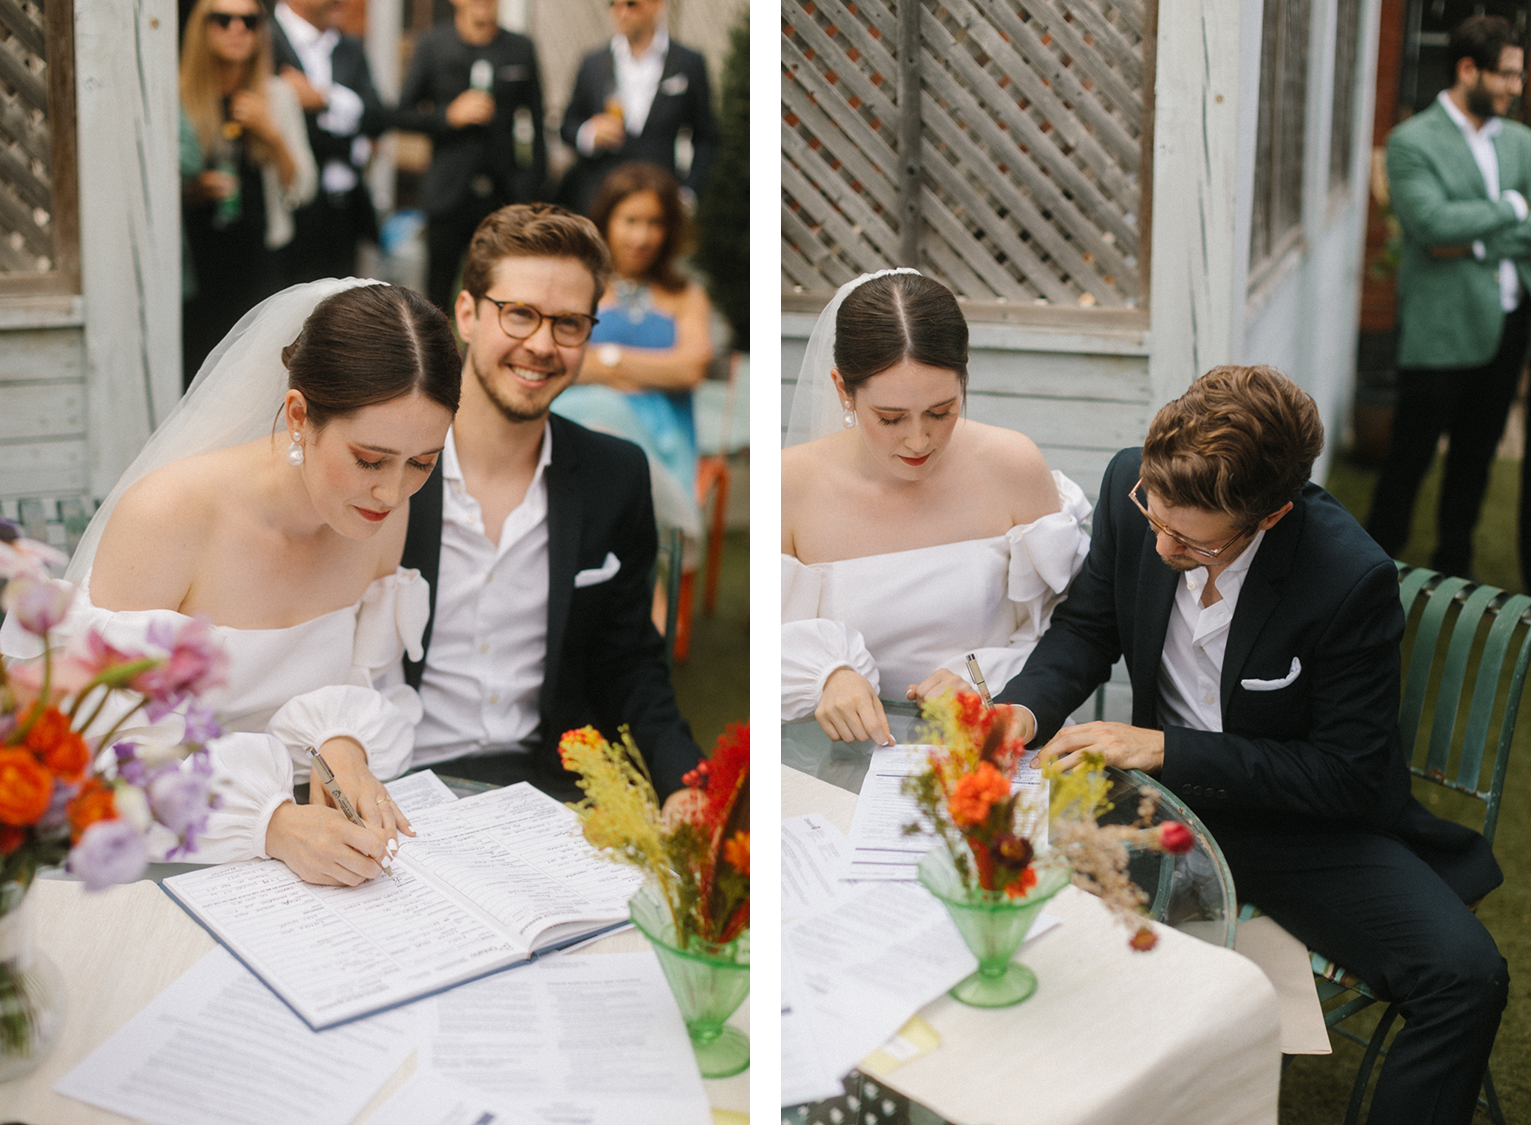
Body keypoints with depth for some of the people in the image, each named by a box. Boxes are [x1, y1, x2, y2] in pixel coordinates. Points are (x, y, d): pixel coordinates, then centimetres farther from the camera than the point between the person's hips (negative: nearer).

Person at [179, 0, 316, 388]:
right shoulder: (177, 98, 1)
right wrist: (195, 190, -13)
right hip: (196, 263, -2)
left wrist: (271, 134, -6)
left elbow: (302, 189, 7)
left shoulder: (277, 95, 9)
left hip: (255, 258, 2)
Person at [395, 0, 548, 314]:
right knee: (438, 292, 4)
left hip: (505, 194, 0)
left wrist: (533, 181, 6)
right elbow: (403, 115, 4)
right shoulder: (433, 46, 4)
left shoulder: (521, 49, 8)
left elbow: (536, 122, 12)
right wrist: (450, 115, -12)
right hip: (450, 192, 0)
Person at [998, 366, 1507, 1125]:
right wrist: (1024, 711, -17)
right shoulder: (1132, 487, -14)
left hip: (1302, 821, -3)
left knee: (1464, 978, -27)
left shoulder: (1351, 579, -25)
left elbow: (1347, 776, -18)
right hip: (1166, 790, 4)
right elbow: (1087, 627, 4)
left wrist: (1164, 749, -24)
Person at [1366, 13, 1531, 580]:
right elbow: (1432, 220, -21)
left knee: (1476, 454, 14)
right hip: (1440, 327, -6)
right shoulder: (1411, 142, -7)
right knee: (1411, 454, 1)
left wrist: (1477, 241, -12)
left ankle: (1454, 573, 28)